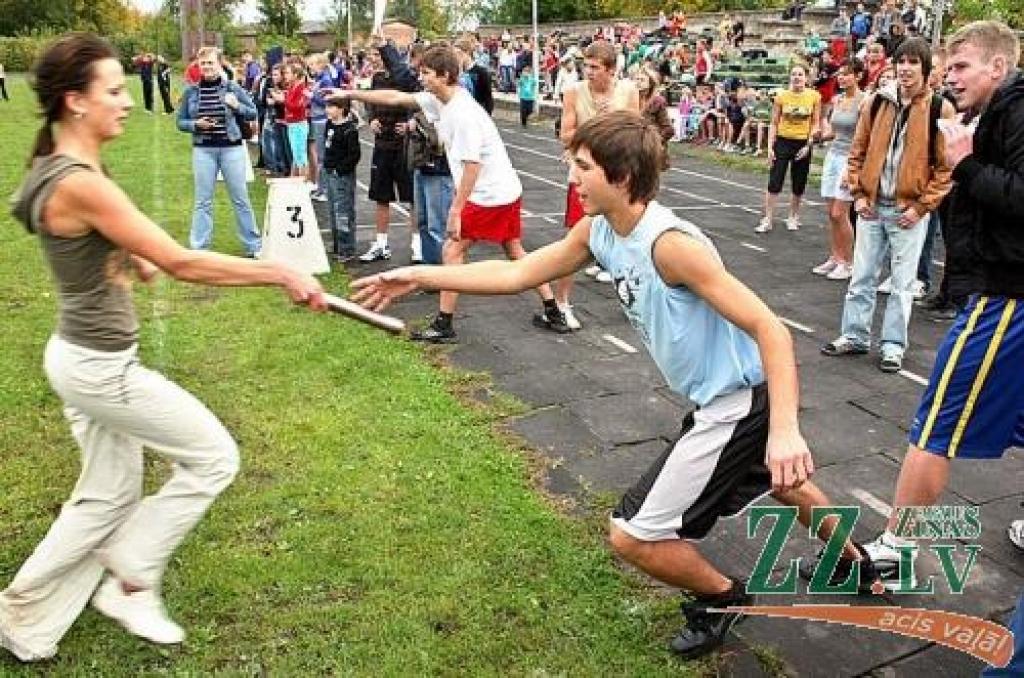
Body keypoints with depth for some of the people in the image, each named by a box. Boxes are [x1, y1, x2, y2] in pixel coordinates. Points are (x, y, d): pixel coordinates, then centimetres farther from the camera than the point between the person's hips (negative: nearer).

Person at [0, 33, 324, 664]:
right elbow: (182, 262, -26)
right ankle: (132, 582, 18)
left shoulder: (62, 168, 5)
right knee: (213, 457, 4)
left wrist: (134, 257, 14)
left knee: (107, 496, 20)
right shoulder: (82, 183, -25)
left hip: (86, 357, 10)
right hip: (102, 368, -10)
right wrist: (283, 273, -22)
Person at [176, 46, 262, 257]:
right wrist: (196, 124, -11)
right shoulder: (190, 92, 3)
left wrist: (237, 106, -15)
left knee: (240, 198, 5)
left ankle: (253, 245, 14)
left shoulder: (232, 88, 0)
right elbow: (181, 122, 9)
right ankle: (199, 248, 11)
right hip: (203, 150, 1)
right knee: (203, 200, 5)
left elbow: (253, 113, 4)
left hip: (232, 147, -1)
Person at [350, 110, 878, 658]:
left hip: (738, 407, -9)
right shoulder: (598, 232, -2)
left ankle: (723, 597, 24)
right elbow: (518, 274, 4)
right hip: (726, 398, 10)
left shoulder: (670, 243, -29)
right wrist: (420, 277, 1)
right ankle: (854, 563, 63)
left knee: (631, 537, -3)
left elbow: (770, 329, -30)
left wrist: (785, 429, -41)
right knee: (781, 482, 36)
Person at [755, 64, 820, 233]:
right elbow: (774, 123, 1)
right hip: (783, 142, 0)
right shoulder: (781, 96, -2)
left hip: (803, 144, 1)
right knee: (774, 183, -4)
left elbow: (815, 124, 2)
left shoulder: (814, 96, -2)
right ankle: (767, 220, 1)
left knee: (799, 185, 9)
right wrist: (770, 147, -5)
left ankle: (793, 217, 27)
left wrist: (809, 145, -7)